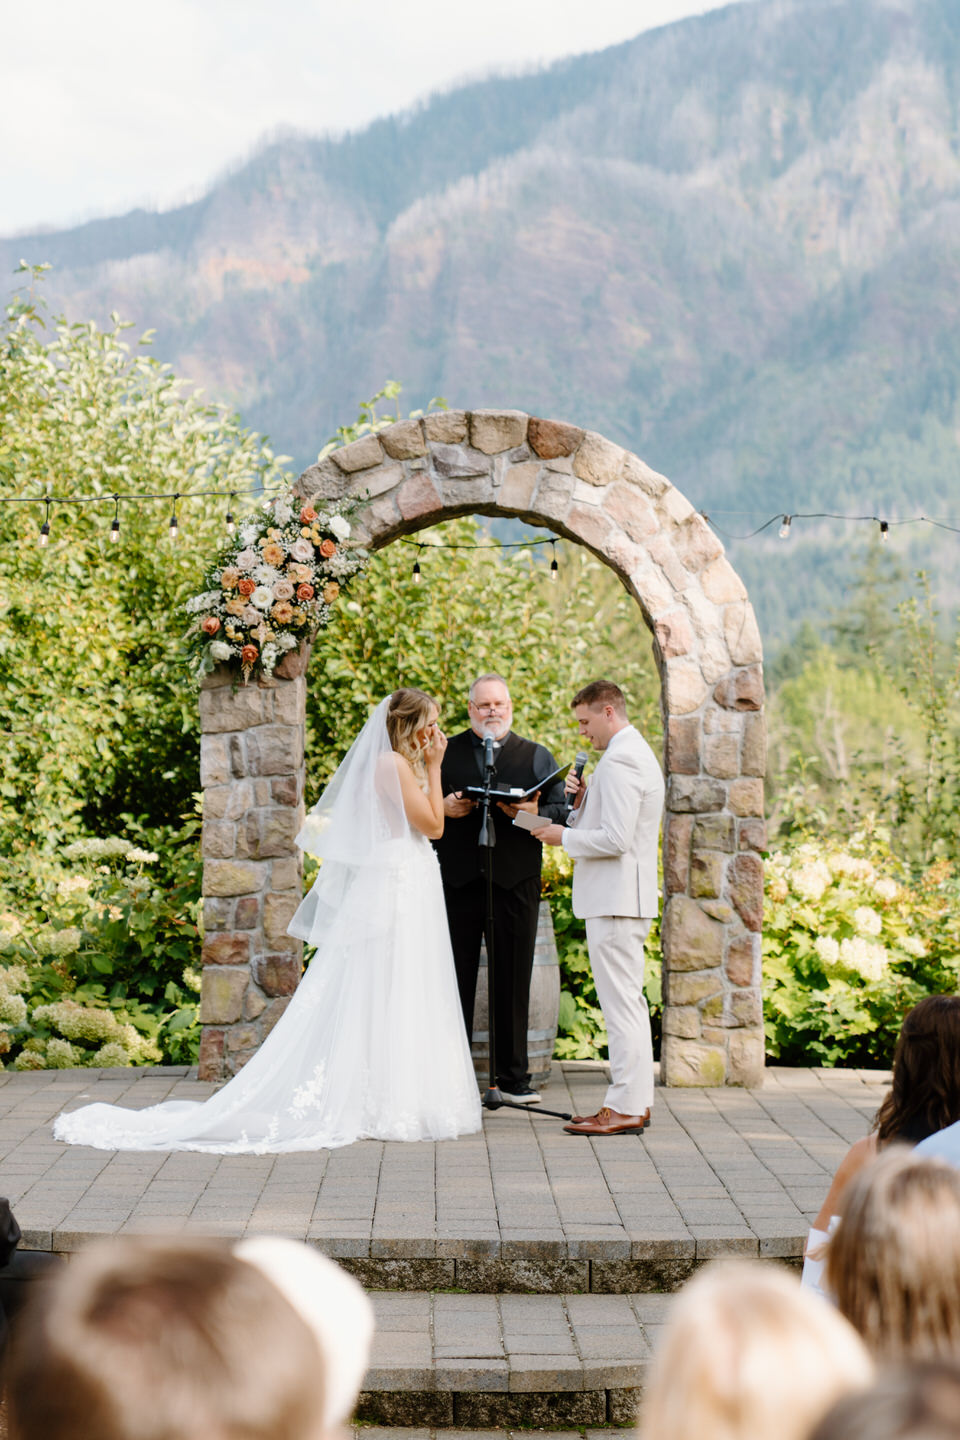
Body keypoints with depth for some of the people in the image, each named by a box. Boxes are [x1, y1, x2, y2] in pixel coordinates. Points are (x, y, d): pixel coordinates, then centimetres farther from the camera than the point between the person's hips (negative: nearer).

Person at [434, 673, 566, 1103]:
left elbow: (561, 811, 4)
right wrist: (442, 807, -10)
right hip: (457, 881, 0)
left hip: (515, 883, 0)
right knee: (456, 979, 4)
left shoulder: (537, 756, 13)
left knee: (513, 982, 3)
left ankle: (513, 1077, 12)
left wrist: (533, 812, -16)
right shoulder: (444, 752, 12)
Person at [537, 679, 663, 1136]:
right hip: (627, 897, 11)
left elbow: (615, 839, -23)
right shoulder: (639, 753, 18)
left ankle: (624, 1108, -5)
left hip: (615, 899, -11)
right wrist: (582, 802, 7)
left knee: (621, 1002, -8)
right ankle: (637, 1100, 20)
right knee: (629, 1001, 14)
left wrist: (564, 836, -10)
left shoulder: (619, 761, -16)